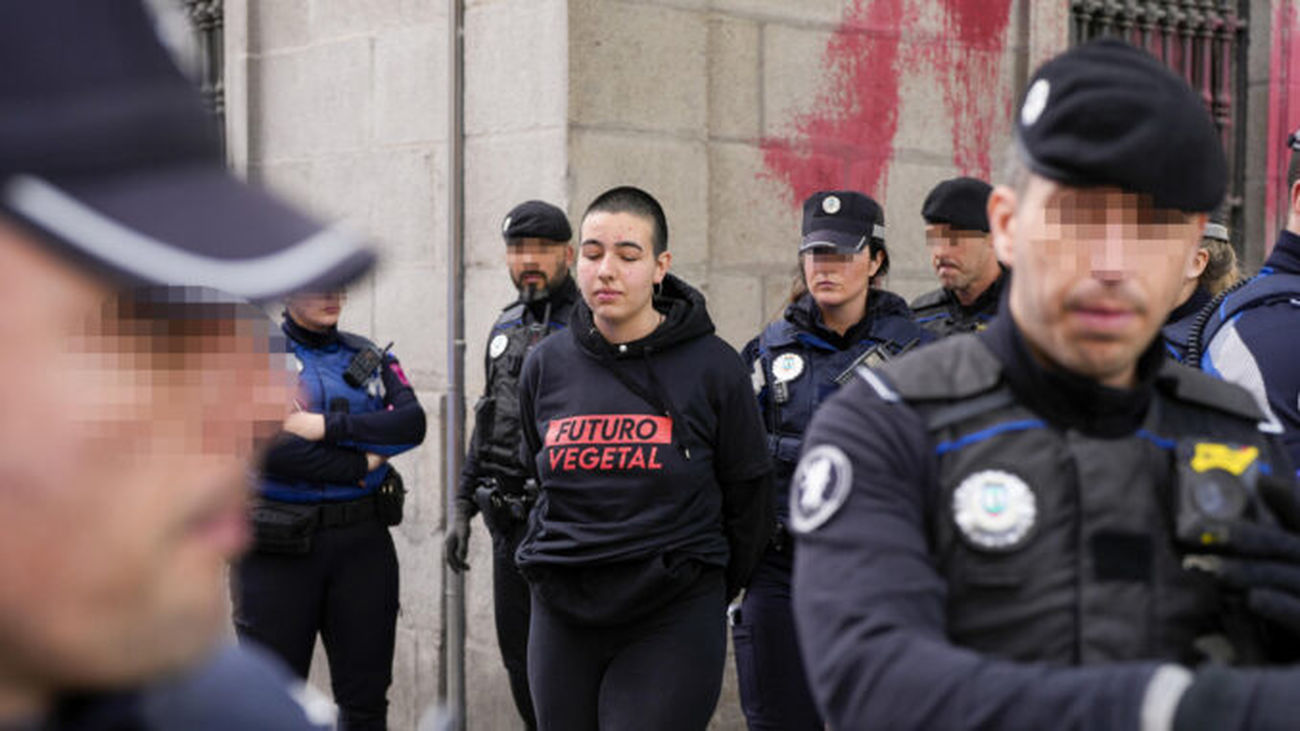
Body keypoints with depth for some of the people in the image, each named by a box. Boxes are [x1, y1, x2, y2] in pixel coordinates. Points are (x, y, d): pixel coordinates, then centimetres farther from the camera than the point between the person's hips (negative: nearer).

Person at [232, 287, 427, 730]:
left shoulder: (368, 357, 11)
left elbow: (412, 423, -6)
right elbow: (271, 447, -17)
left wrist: (328, 425, -16)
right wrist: (359, 466, -11)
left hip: (363, 541, 4)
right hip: (279, 546, -4)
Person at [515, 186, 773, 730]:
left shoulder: (712, 365, -5)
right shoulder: (546, 366, 5)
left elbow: (748, 497, 5)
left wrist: (707, 590, 14)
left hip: (672, 622, -4)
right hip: (562, 619, 4)